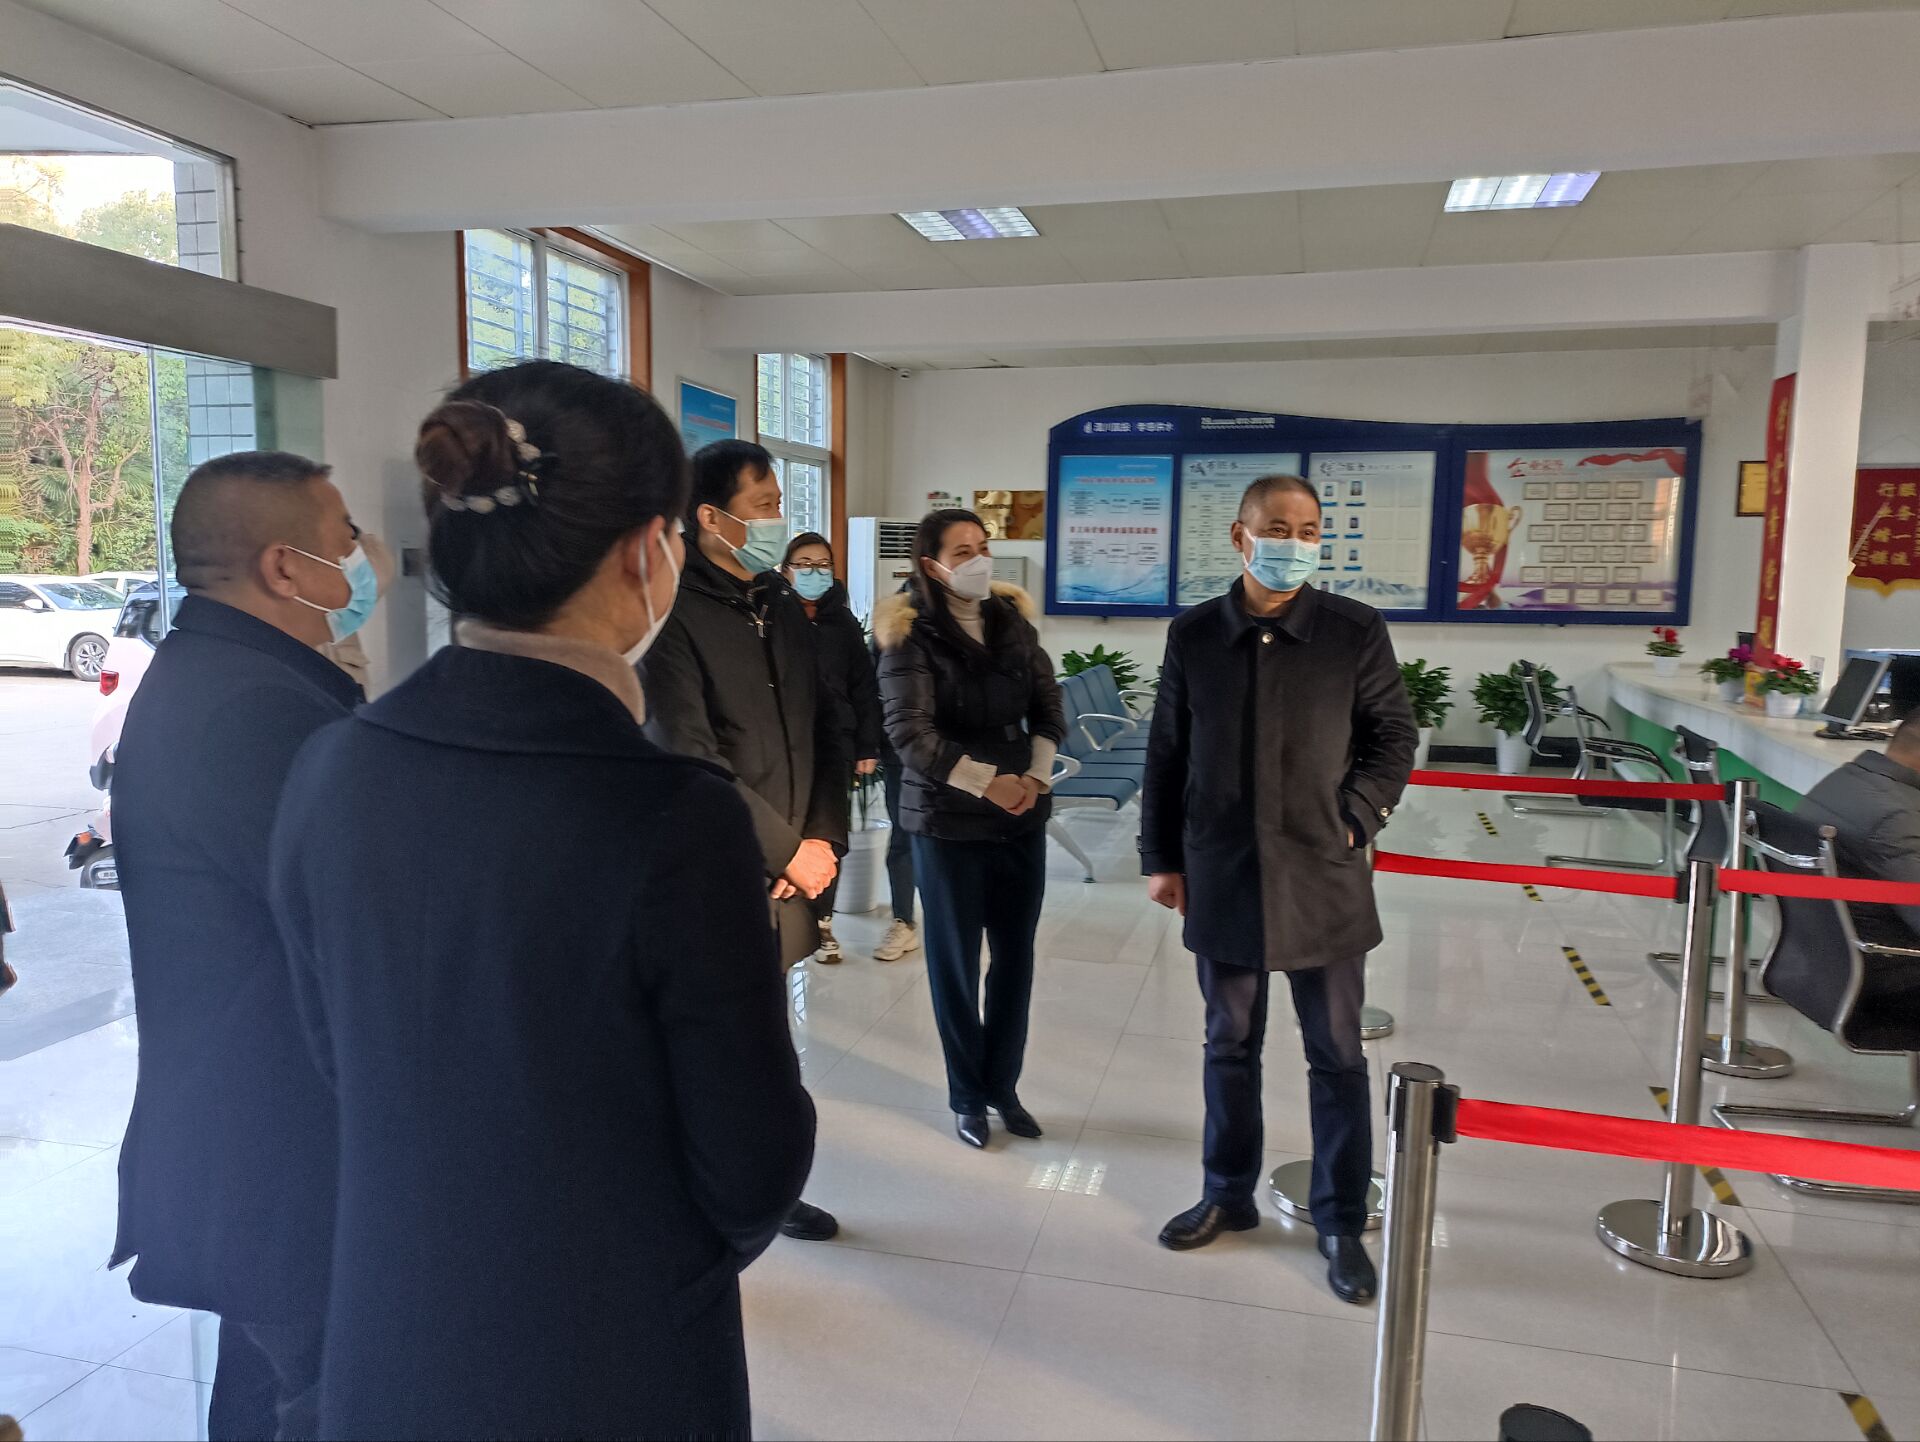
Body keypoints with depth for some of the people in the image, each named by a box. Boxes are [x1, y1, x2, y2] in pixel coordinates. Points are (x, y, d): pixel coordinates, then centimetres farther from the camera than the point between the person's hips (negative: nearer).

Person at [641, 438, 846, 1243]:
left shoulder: (782, 608, 12)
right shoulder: (673, 616, -12)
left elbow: (821, 731, 14)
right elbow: (692, 759, -17)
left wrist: (824, 841, 2)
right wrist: (787, 849, -13)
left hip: (787, 875, 7)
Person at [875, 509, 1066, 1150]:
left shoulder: (1012, 620, 6)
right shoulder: (909, 636, -9)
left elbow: (1048, 706, 8)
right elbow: (909, 732, -17)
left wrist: (1036, 776, -7)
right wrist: (988, 781, -22)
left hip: (1022, 816, 4)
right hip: (947, 820, -4)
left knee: (1016, 954, 10)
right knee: (956, 960, 7)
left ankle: (1004, 1085, 26)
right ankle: (967, 1097, 22)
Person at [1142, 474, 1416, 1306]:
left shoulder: (1356, 633, -5)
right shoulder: (1193, 636, 1)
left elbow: (1393, 737, 4)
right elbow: (1166, 754, 6)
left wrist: (1354, 821, -6)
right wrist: (1161, 856, 6)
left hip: (1324, 881, -1)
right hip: (1222, 879, 2)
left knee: (1337, 1057, 9)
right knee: (1229, 1047, 15)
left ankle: (1341, 1222, 25)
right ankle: (1228, 1195, 33)